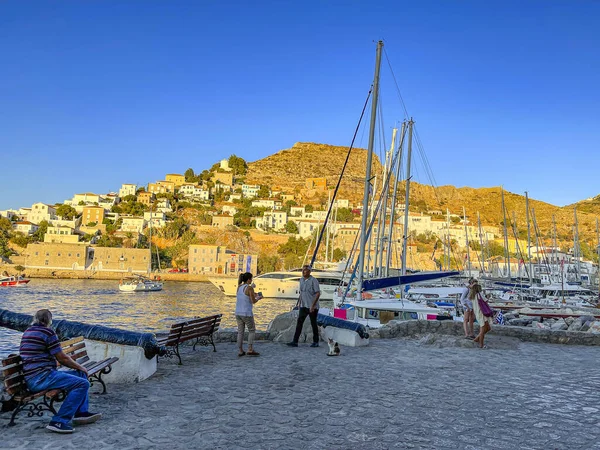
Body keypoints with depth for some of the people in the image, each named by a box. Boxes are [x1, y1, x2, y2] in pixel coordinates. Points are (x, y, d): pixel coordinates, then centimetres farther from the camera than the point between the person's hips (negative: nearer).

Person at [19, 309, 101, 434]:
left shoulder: (27, 332, 20)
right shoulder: (47, 332, -9)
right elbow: (62, 358, -8)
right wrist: (80, 367, 8)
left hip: (31, 379, 10)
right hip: (41, 377, -10)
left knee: (81, 374, 15)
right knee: (83, 384, -19)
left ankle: (81, 413, 11)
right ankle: (59, 421, -19)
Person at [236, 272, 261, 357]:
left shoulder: (239, 287, 7)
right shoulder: (250, 288, -14)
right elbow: (253, 301, -14)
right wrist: (258, 298, 7)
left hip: (238, 312, 6)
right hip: (246, 313, -6)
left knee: (240, 331, 11)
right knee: (252, 330, 8)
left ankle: (240, 351, 12)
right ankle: (250, 350, 3)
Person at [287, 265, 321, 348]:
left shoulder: (313, 280, -13)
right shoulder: (301, 280, 9)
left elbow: (318, 293, -16)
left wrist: (313, 305, -20)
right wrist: (299, 302, 16)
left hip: (312, 307, -6)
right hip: (303, 306, 6)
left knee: (313, 324, 4)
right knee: (299, 323, -1)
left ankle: (315, 342, 17)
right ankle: (295, 341, -3)